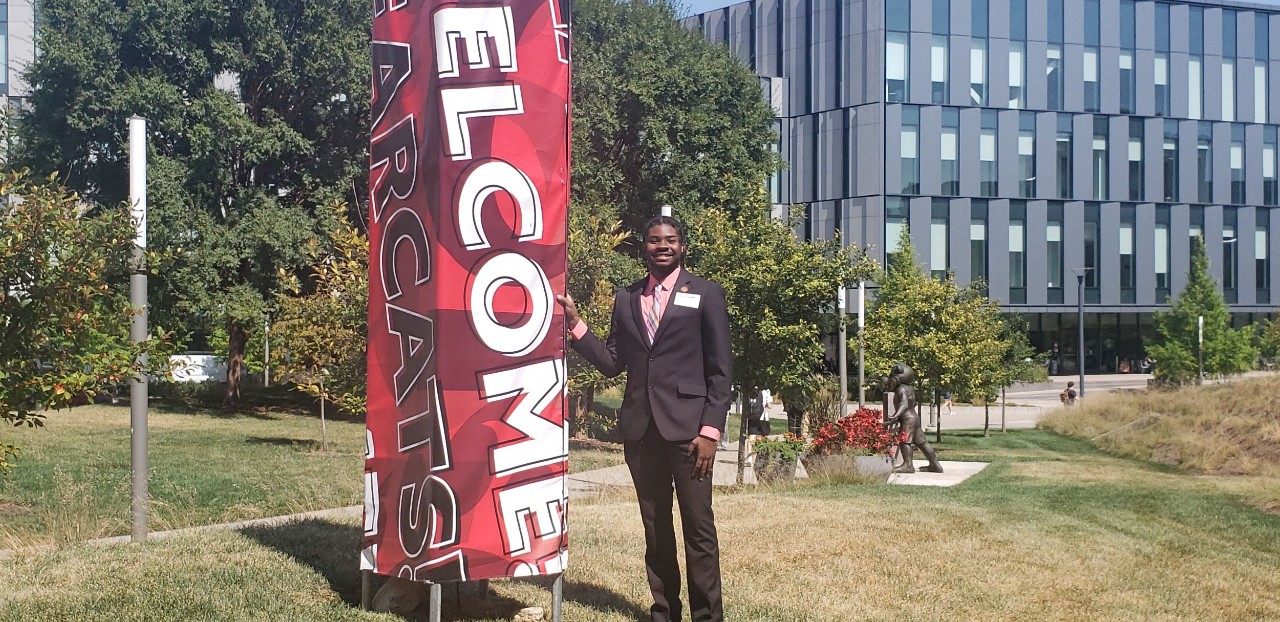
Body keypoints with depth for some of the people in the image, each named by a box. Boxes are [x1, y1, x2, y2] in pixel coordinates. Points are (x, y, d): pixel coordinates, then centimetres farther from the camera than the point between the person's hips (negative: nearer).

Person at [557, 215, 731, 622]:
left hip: (686, 426, -4)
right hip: (640, 428, 4)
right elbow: (612, 363, 10)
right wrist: (575, 325, 0)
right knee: (655, 528, 10)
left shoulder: (706, 295, 2)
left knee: (698, 527, -3)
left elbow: (721, 370, -2)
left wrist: (711, 429, -10)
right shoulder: (625, 299, 13)